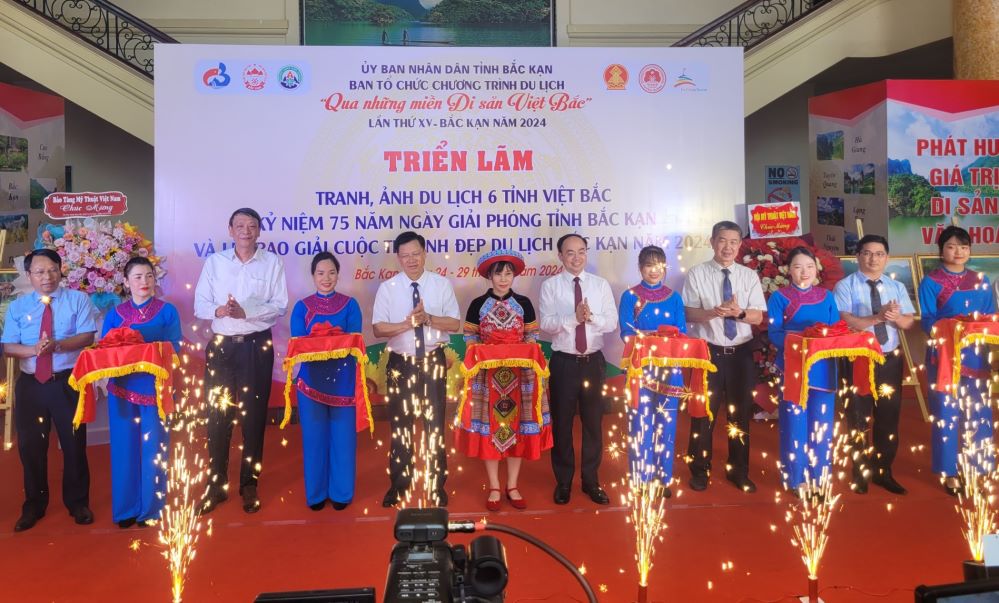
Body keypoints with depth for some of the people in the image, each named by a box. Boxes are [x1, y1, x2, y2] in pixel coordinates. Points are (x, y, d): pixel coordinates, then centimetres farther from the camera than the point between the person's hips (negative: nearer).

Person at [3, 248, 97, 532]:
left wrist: (57, 345, -26)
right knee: (30, 446, 9)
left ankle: (77, 502, 23)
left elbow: (87, 337, -10)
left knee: (74, 443, 6)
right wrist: (33, 350, -21)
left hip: (68, 381, -2)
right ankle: (34, 505, 27)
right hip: (30, 383, 2)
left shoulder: (78, 299, -1)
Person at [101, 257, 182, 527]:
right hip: (122, 388, 2)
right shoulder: (115, 314, 8)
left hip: (155, 387, -2)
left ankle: (151, 508, 16)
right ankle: (126, 508, 19)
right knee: (125, 447, 6)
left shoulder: (167, 312, 2)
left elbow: (174, 350, -4)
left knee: (154, 448, 3)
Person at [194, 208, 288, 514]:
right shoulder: (214, 261, 5)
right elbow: (200, 305, 1)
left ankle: (249, 485, 19)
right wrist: (218, 310, -20)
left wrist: (245, 312, -20)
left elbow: (279, 306, -8)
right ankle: (217, 484, 17)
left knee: (253, 416, 6)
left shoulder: (272, 262, -1)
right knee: (217, 414, 5)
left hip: (257, 345, -1)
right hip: (221, 345, 2)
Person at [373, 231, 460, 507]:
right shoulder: (387, 288, -2)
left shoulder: (442, 284, -1)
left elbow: (455, 323, -5)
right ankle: (398, 484, 25)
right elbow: (379, 328, -7)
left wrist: (428, 318, -21)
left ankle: (437, 485, 22)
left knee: (435, 422, 8)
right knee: (400, 424, 10)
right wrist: (407, 324, -22)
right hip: (401, 363, 0)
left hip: (433, 361, 0)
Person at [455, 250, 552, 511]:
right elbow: (470, 340, 3)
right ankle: (494, 488, 14)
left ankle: (512, 486, 17)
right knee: (489, 427, 1)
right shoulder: (477, 305, 2)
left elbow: (532, 338, 7)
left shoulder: (524, 304, 5)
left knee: (517, 426, 4)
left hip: (519, 374, 1)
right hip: (487, 374, -1)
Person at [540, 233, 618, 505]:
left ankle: (591, 481, 25)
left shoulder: (601, 284, 4)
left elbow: (612, 322, -2)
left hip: (593, 361, 2)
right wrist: (574, 317, -27)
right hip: (563, 362, -2)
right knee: (562, 423, 8)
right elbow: (546, 324, -13)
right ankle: (563, 482, 23)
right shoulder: (550, 286, -3)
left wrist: (592, 317, -21)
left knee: (593, 422, 11)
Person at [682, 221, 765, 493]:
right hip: (708, 351, -3)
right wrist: (712, 312, -28)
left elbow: (758, 317, -2)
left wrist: (738, 312, -22)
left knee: (741, 413, 13)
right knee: (704, 413, 5)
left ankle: (738, 471, 29)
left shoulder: (750, 276, 4)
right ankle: (700, 470, 21)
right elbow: (689, 313, -10)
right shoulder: (697, 274, -4)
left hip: (741, 352, 3)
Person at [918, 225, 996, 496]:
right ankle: (949, 472, 11)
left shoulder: (981, 281, 11)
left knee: (979, 412, 6)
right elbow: (928, 322, -7)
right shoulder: (930, 283, -1)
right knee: (946, 414, 1)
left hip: (976, 355, 4)